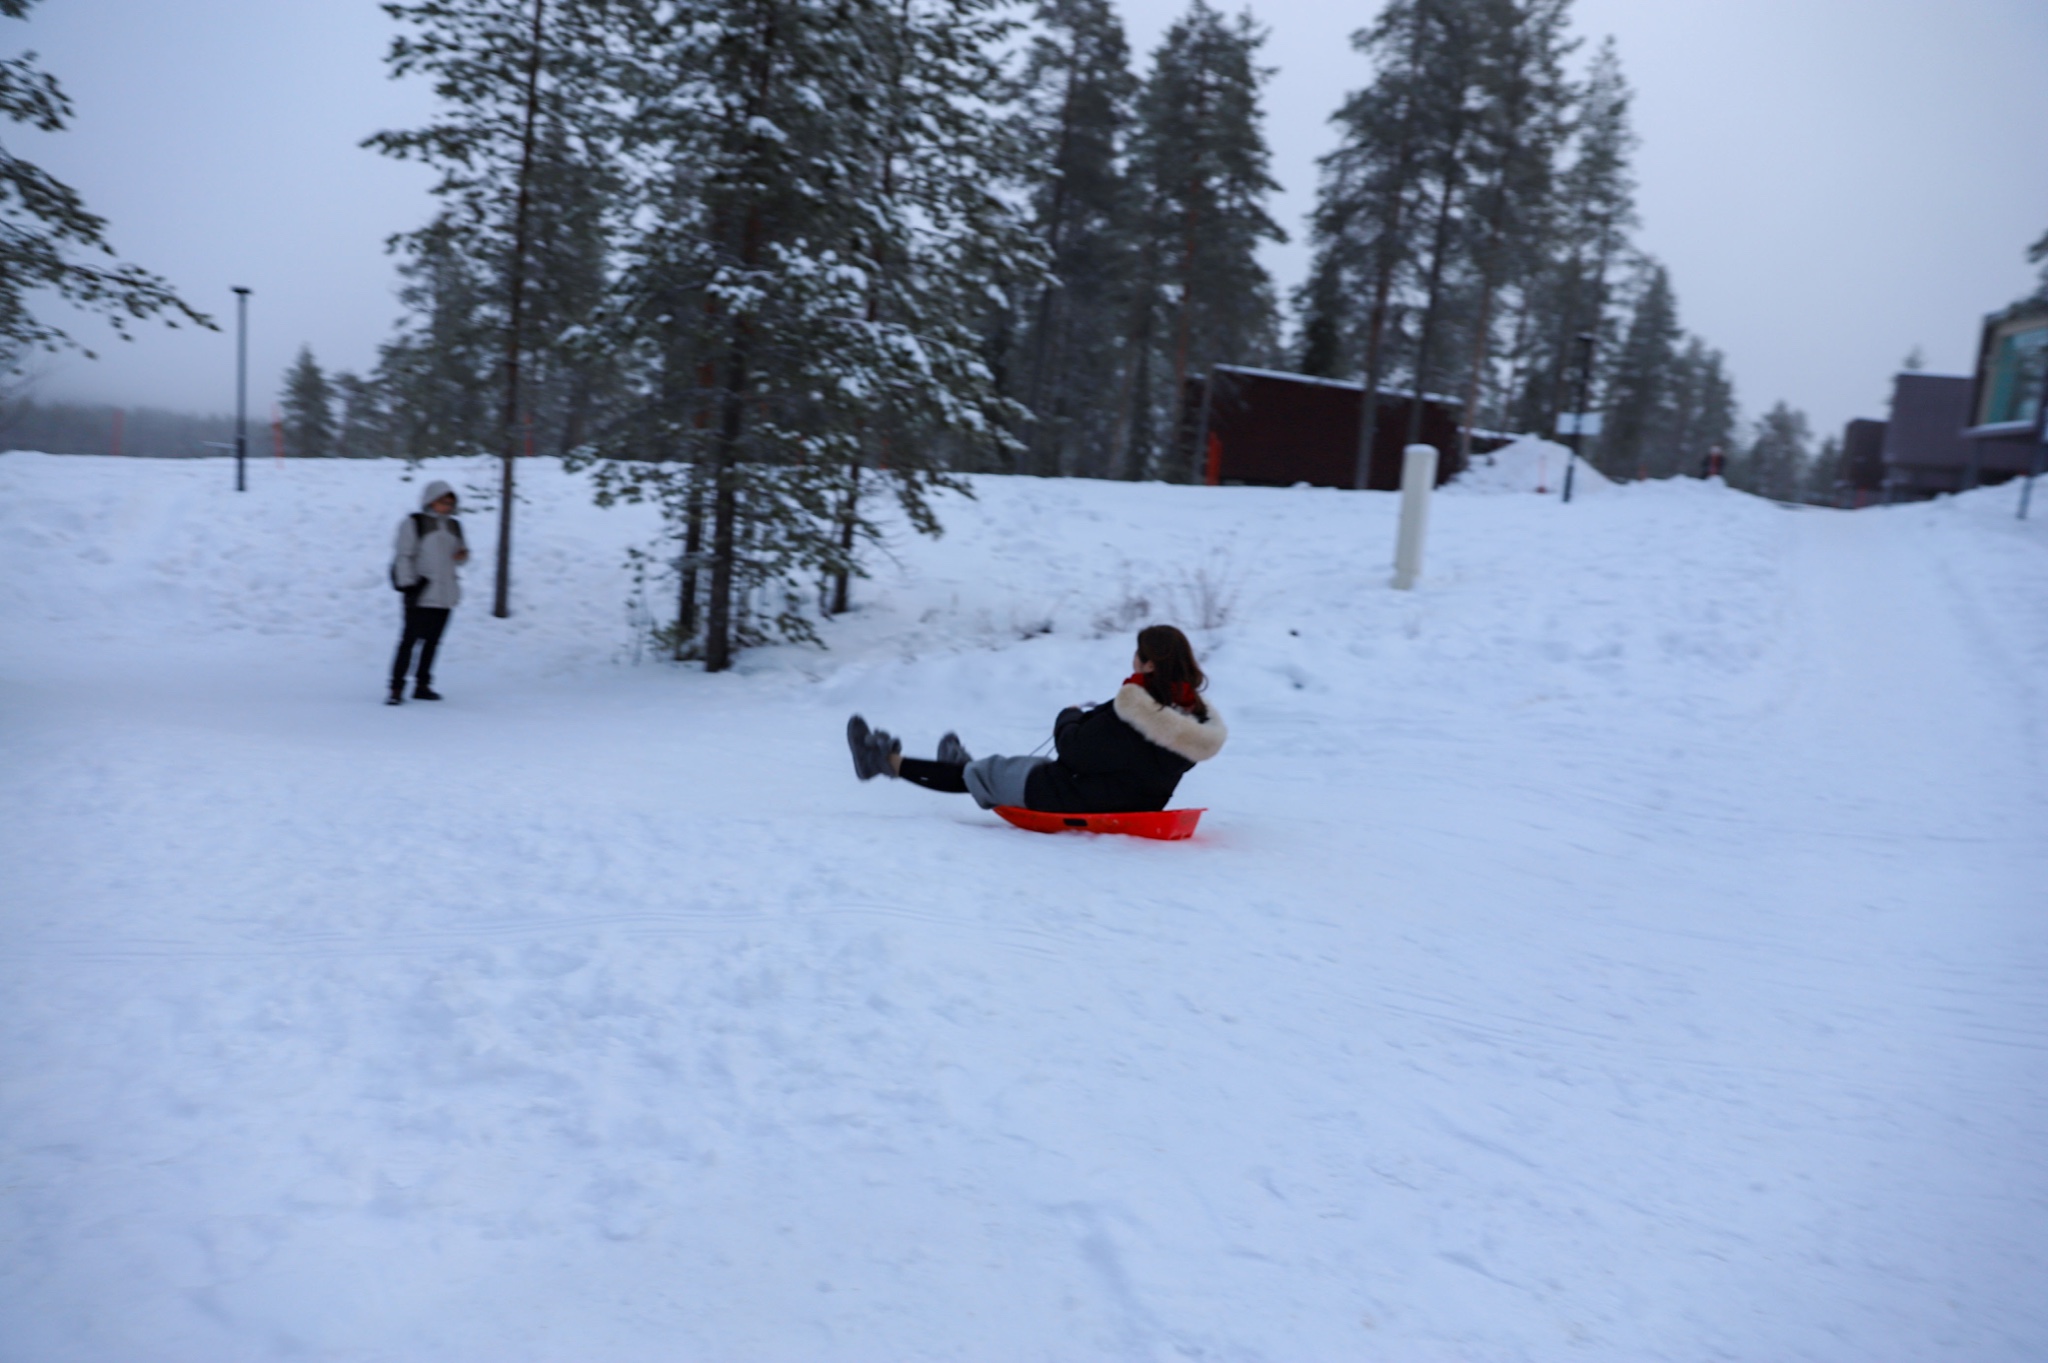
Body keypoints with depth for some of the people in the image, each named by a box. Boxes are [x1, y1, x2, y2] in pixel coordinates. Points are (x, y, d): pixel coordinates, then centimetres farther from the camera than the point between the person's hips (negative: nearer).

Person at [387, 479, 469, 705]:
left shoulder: (454, 526, 16)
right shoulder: (414, 523, -2)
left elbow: (456, 557, 24)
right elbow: (403, 556, -5)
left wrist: (462, 555, 0)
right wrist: (408, 584, -13)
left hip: (445, 595, 6)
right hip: (420, 594, -6)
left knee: (433, 640, 10)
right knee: (410, 639, -8)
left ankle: (422, 684, 19)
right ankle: (397, 688, -6)